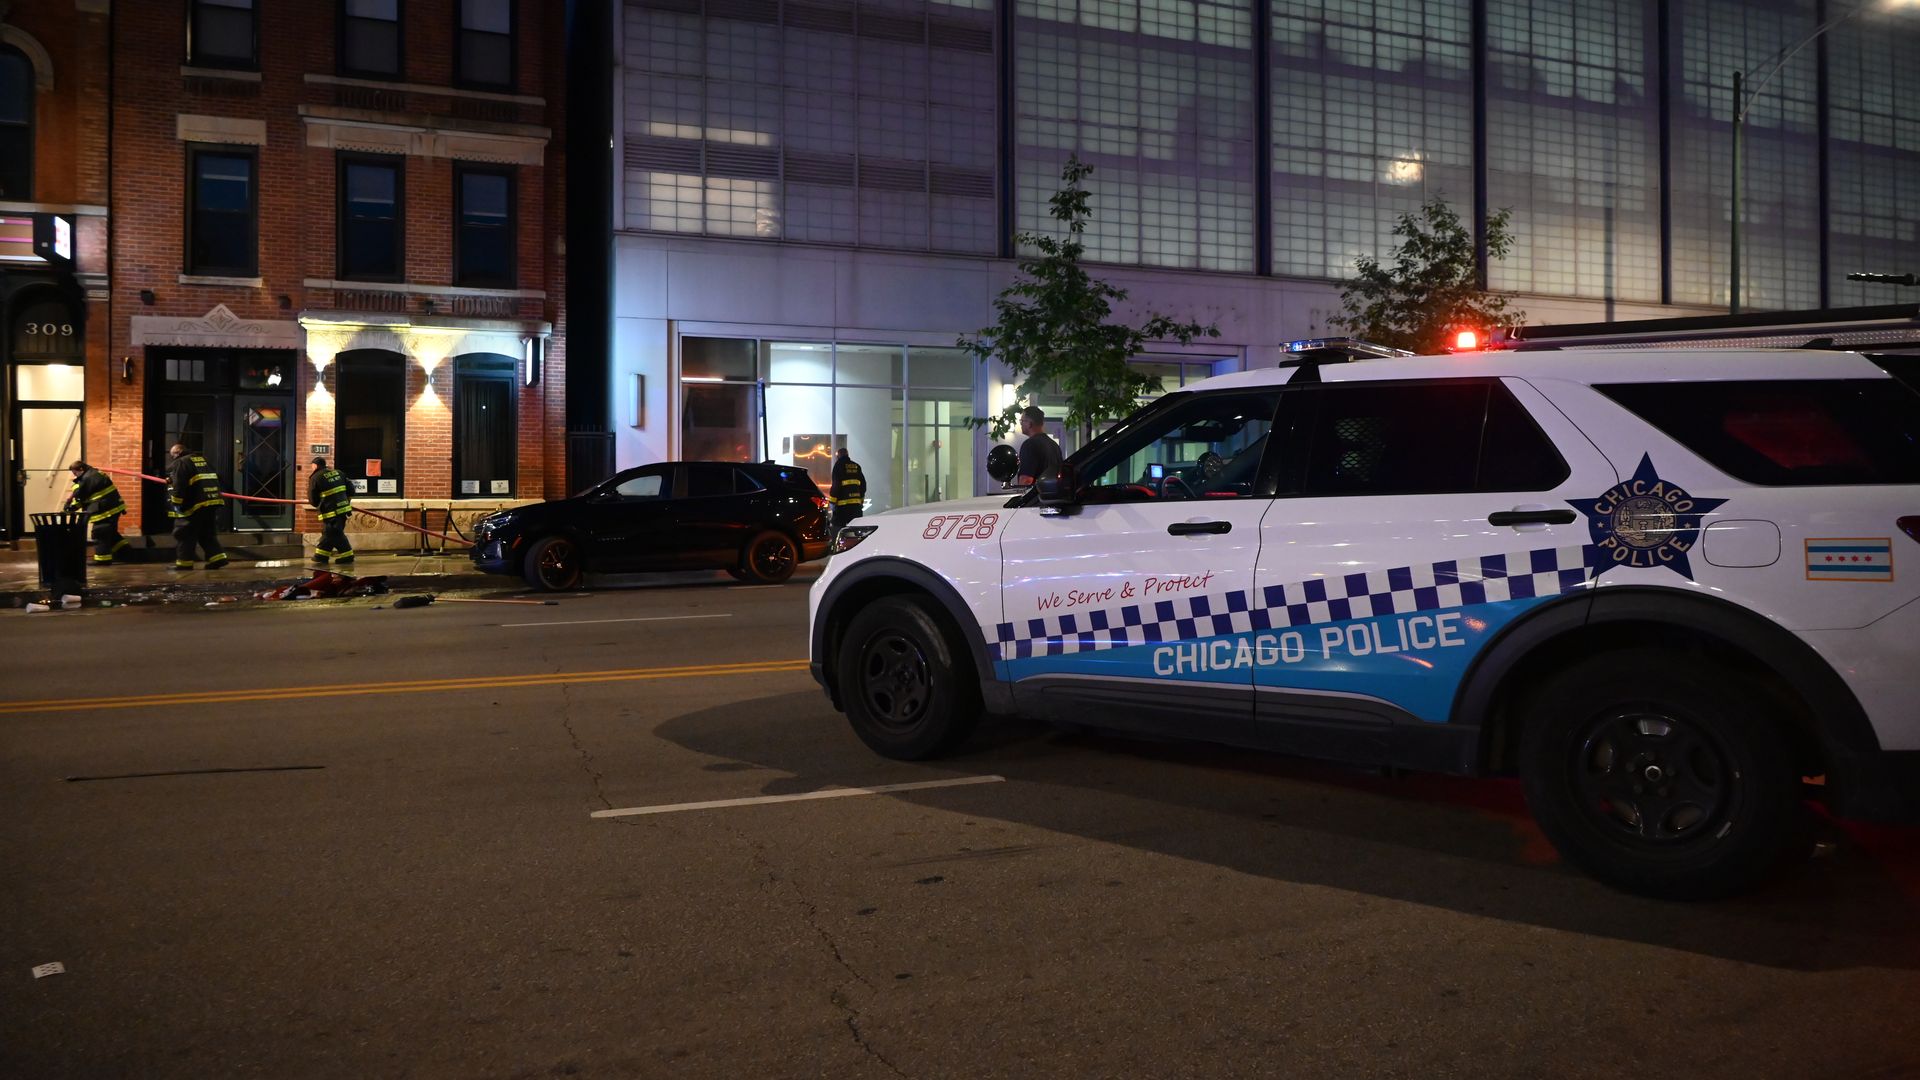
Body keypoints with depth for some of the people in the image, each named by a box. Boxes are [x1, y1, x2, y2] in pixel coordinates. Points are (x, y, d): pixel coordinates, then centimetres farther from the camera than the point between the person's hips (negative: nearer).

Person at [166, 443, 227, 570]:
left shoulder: (180, 463, -4)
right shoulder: (202, 459, 20)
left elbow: (179, 486, -14)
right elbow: (216, 477, 25)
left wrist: (176, 502, -8)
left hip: (195, 505, -8)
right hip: (213, 502, 8)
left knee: (184, 534, 2)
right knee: (208, 533, 15)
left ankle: (184, 563, 4)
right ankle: (217, 558, 5)